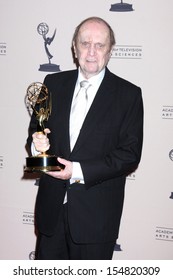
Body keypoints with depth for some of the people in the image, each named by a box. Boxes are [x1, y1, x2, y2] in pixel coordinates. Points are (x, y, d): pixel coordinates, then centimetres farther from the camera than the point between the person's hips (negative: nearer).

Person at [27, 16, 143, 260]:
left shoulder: (129, 94, -7)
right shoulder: (54, 83, 4)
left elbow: (130, 154, -11)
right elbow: (35, 129, 11)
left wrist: (80, 171, -20)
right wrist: (37, 144, -14)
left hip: (96, 213, -3)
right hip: (51, 206, 3)